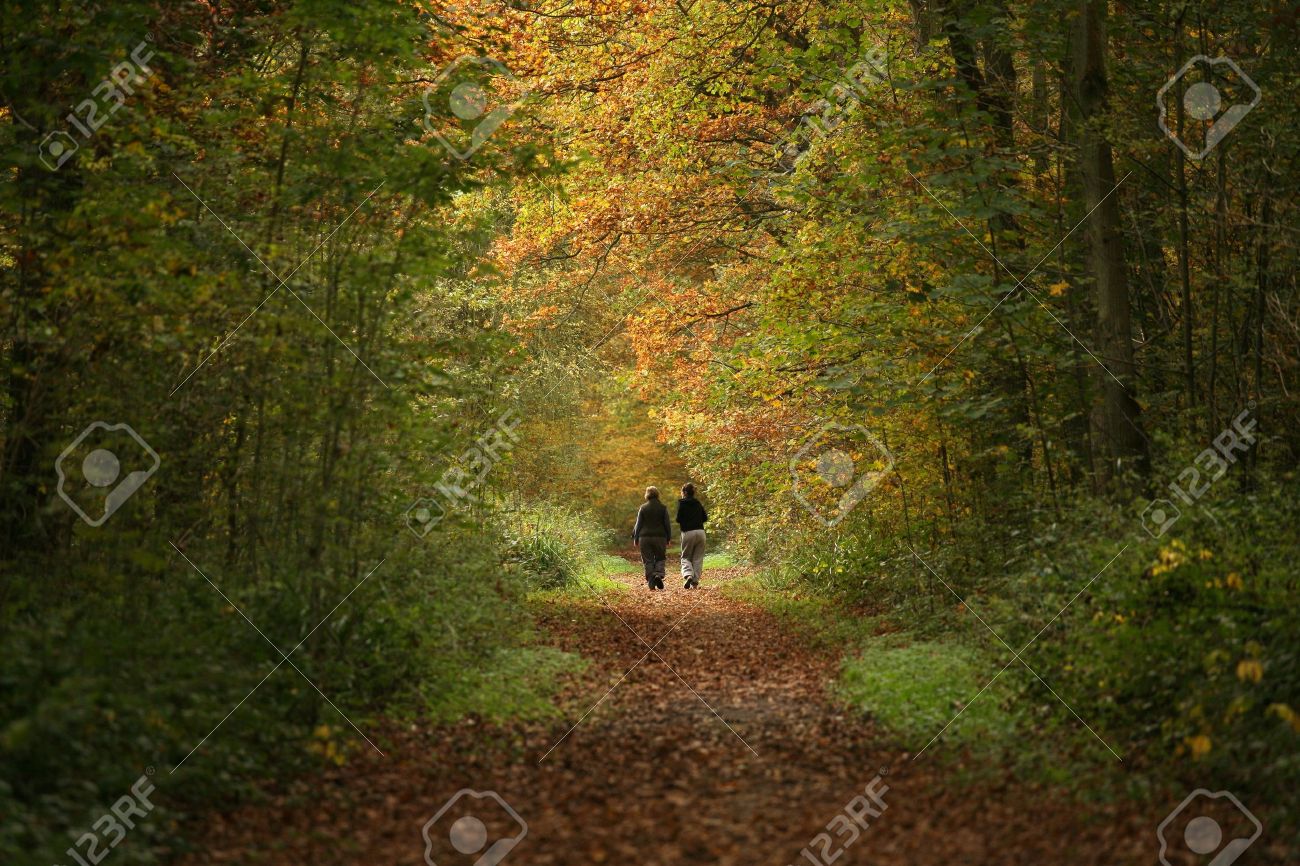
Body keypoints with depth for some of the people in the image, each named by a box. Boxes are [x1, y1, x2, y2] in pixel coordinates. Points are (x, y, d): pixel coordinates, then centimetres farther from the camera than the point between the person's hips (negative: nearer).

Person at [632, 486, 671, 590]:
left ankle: (651, 582, 0)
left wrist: (636, 538, 9)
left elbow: (638, 524, 2)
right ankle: (658, 575, -14)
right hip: (660, 537, 0)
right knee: (660, 558, 12)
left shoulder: (643, 508, 0)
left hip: (645, 537, 0)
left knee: (648, 561, 5)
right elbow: (667, 524, 2)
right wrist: (668, 538, 10)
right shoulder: (663, 508, 0)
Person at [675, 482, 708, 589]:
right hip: (700, 531, 3)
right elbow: (705, 517, 11)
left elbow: (678, 519, -10)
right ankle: (695, 581, 3)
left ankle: (688, 575, -17)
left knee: (685, 557, 8)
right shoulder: (698, 503, 11)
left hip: (688, 533, -3)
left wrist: (684, 522, 11)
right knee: (698, 558, 8)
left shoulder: (681, 503, -3)